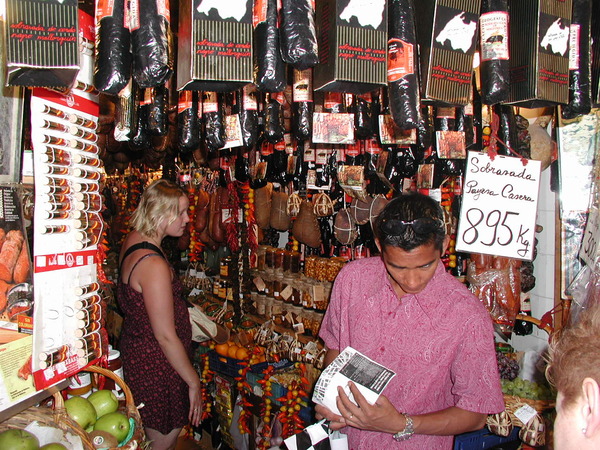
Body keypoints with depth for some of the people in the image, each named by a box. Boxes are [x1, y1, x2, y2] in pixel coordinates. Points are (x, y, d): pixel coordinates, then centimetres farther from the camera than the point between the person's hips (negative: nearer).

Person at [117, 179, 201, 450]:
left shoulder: (133, 240, -3)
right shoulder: (154, 265, -29)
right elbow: (166, 336, -24)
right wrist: (193, 382, -16)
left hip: (135, 346, 10)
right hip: (156, 365, -10)